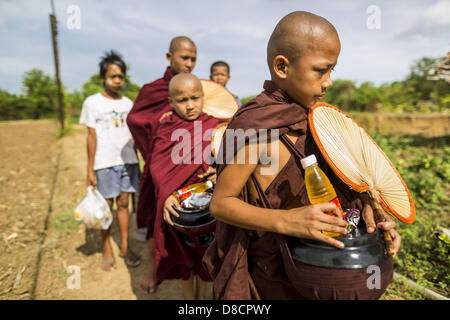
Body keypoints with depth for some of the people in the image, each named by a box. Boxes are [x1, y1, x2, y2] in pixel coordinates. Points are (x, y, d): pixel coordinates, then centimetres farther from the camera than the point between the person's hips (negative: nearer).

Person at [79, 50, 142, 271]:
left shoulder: (127, 103, 11)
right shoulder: (92, 102, 0)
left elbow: (133, 134, 12)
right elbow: (92, 137, -2)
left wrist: (137, 160, 8)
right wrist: (90, 170, -5)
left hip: (127, 160, 3)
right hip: (105, 163, -3)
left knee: (123, 203, 9)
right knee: (106, 205, 5)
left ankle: (125, 247, 20)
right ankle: (107, 250, 19)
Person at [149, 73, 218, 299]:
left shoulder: (214, 126, -4)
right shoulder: (165, 128, -5)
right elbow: (157, 166, -13)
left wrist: (220, 172, -26)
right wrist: (166, 196, -29)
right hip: (176, 204, 0)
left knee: (205, 253, 16)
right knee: (182, 254, 15)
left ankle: (202, 294, 42)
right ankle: (189, 296, 40)